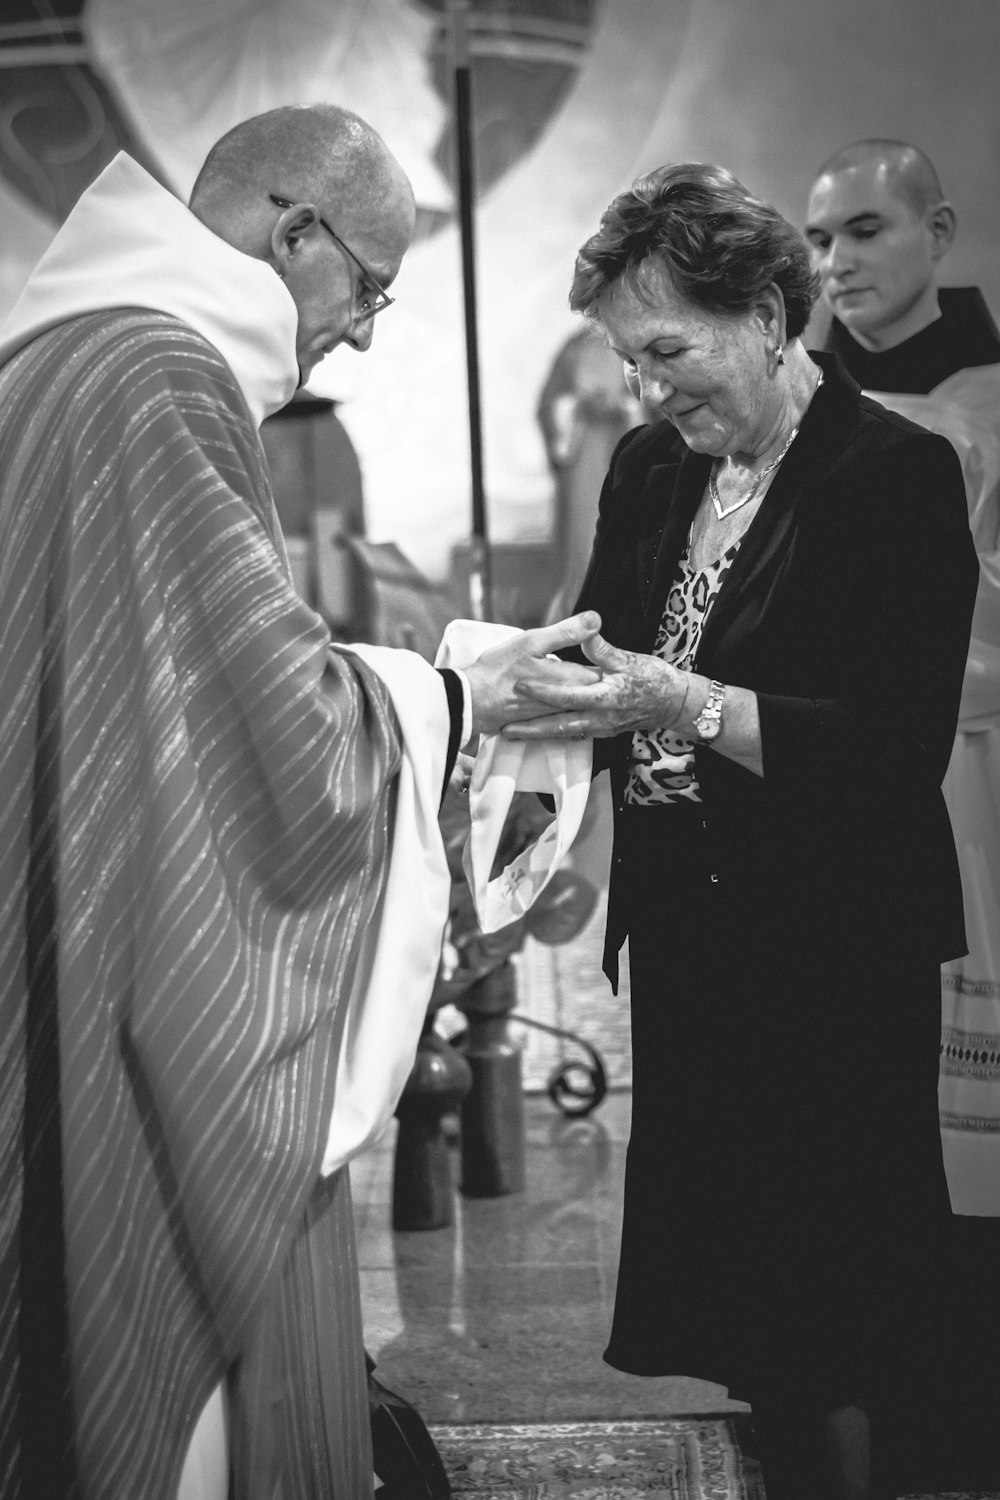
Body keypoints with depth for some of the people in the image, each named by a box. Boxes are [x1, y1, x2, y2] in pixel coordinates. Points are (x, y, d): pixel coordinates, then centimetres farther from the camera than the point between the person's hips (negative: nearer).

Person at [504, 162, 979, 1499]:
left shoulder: (897, 474, -12)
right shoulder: (651, 468, 8)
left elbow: (906, 744, -19)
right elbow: (614, 665, 14)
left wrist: (686, 703, -26)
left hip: (835, 955, -6)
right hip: (686, 937, 7)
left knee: (838, 1313, 2)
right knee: (726, 1275, 14)